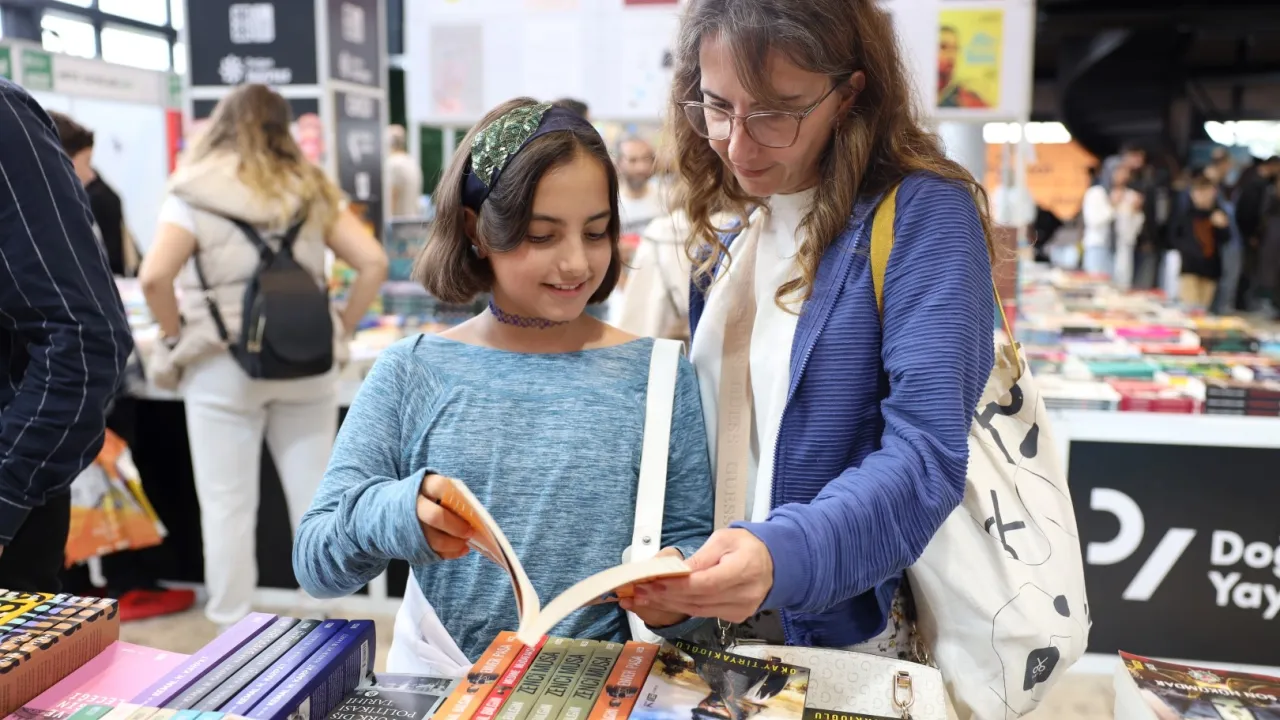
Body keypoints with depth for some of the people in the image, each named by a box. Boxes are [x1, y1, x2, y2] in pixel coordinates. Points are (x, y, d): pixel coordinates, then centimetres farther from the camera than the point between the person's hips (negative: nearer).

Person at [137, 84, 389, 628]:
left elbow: (154, 278, -15)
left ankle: (231, 630, 16)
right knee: (315, 498, 11)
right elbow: (374, 263, 0)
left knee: (227, 506, 7)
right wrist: (340, 332, 6)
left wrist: (177, 337, -1)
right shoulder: (312, 190, 7)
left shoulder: (194, 196, -1)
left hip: (222, 369, -3)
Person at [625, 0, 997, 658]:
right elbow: (711, 424, 8)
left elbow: (925, 454, -23)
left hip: (856, 634, -4)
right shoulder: (723, 236, 5)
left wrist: (782, 556, -38)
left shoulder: (923, 214, -14)